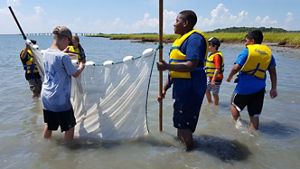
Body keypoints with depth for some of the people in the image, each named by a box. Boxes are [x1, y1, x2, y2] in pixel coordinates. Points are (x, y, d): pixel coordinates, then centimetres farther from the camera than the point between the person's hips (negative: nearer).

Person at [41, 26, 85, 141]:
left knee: (49, 125, 24)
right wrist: (81, 67, 8)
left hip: (46, 96, 8)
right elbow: (75, 74, -9)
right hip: (60, 99, -8)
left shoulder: (46, 53, 3)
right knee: (69, 127, 9)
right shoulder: (63, 57, -19)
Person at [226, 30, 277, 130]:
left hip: (245, 85, -5)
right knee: (255, 115, 11)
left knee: (234, 105, 17)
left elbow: (236, 68, -16)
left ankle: (238, 122, -2)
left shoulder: (247, 51, -8)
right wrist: (274, 88, 10)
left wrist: (229, 77, 2)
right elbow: (273, 72, 7)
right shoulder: (268, 52, 9)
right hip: (259, 87, 5)